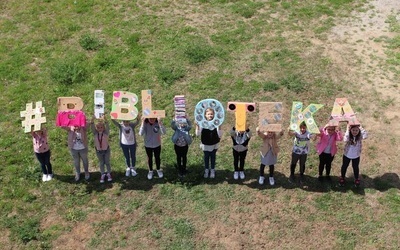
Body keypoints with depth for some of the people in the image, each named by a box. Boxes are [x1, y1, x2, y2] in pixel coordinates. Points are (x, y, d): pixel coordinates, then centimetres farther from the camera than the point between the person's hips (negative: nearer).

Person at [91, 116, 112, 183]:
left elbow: (107, 126, -32)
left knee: (107, 162, 13)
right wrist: (92, 120, -46)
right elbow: (92, 127, -26)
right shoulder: (95, 133, -12)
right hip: (98, 151, 1)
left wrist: (105, 120, -52)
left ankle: (109, 173, 31)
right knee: (101, 163, 15)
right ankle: (102, 174, 30)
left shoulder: (106, 132, -15)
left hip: (106, 150, -1)